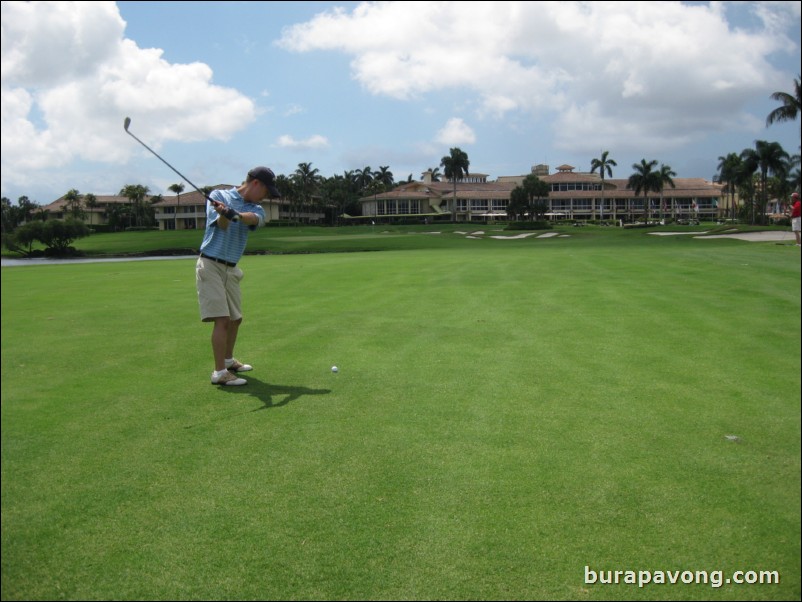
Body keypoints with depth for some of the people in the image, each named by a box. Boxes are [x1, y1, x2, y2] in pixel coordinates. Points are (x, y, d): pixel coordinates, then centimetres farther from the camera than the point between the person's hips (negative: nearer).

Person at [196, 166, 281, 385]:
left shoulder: (255, 209, 7)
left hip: (230, 269, 6)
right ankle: (219, 373, -10)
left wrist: (235, 214, -40)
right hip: (210, 265, -6)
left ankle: (228, 360, 36)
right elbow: (221, 225, -18)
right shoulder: (219, 196, -2)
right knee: (222, 319, -14)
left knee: (235, 318, 16)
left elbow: (253, 219, -19)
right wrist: (224, 215, -41)